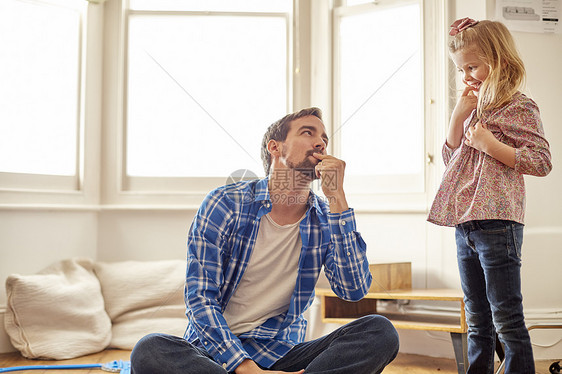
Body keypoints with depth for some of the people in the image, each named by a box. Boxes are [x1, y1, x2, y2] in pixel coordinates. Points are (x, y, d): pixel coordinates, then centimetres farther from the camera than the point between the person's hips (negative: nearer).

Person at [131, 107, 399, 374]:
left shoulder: (325, 221, 5)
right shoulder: (225, 204, -4)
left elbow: (354, 290, -11)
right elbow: (200, 296, -10)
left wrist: (336, 198, -13)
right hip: (217, 352, -2)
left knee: (381, 330, -20)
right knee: (149, 351, -33)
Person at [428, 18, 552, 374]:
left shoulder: (519, 108, -6)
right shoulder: (476, 107, 17)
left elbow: (542, 161, -12)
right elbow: (450, 158, 17)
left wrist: (490, 144, -17)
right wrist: (459, 114, 5)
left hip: (497, 224, -8)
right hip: (465, 225, 8)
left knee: (506, 319, -3)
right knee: (477, 321, 15)